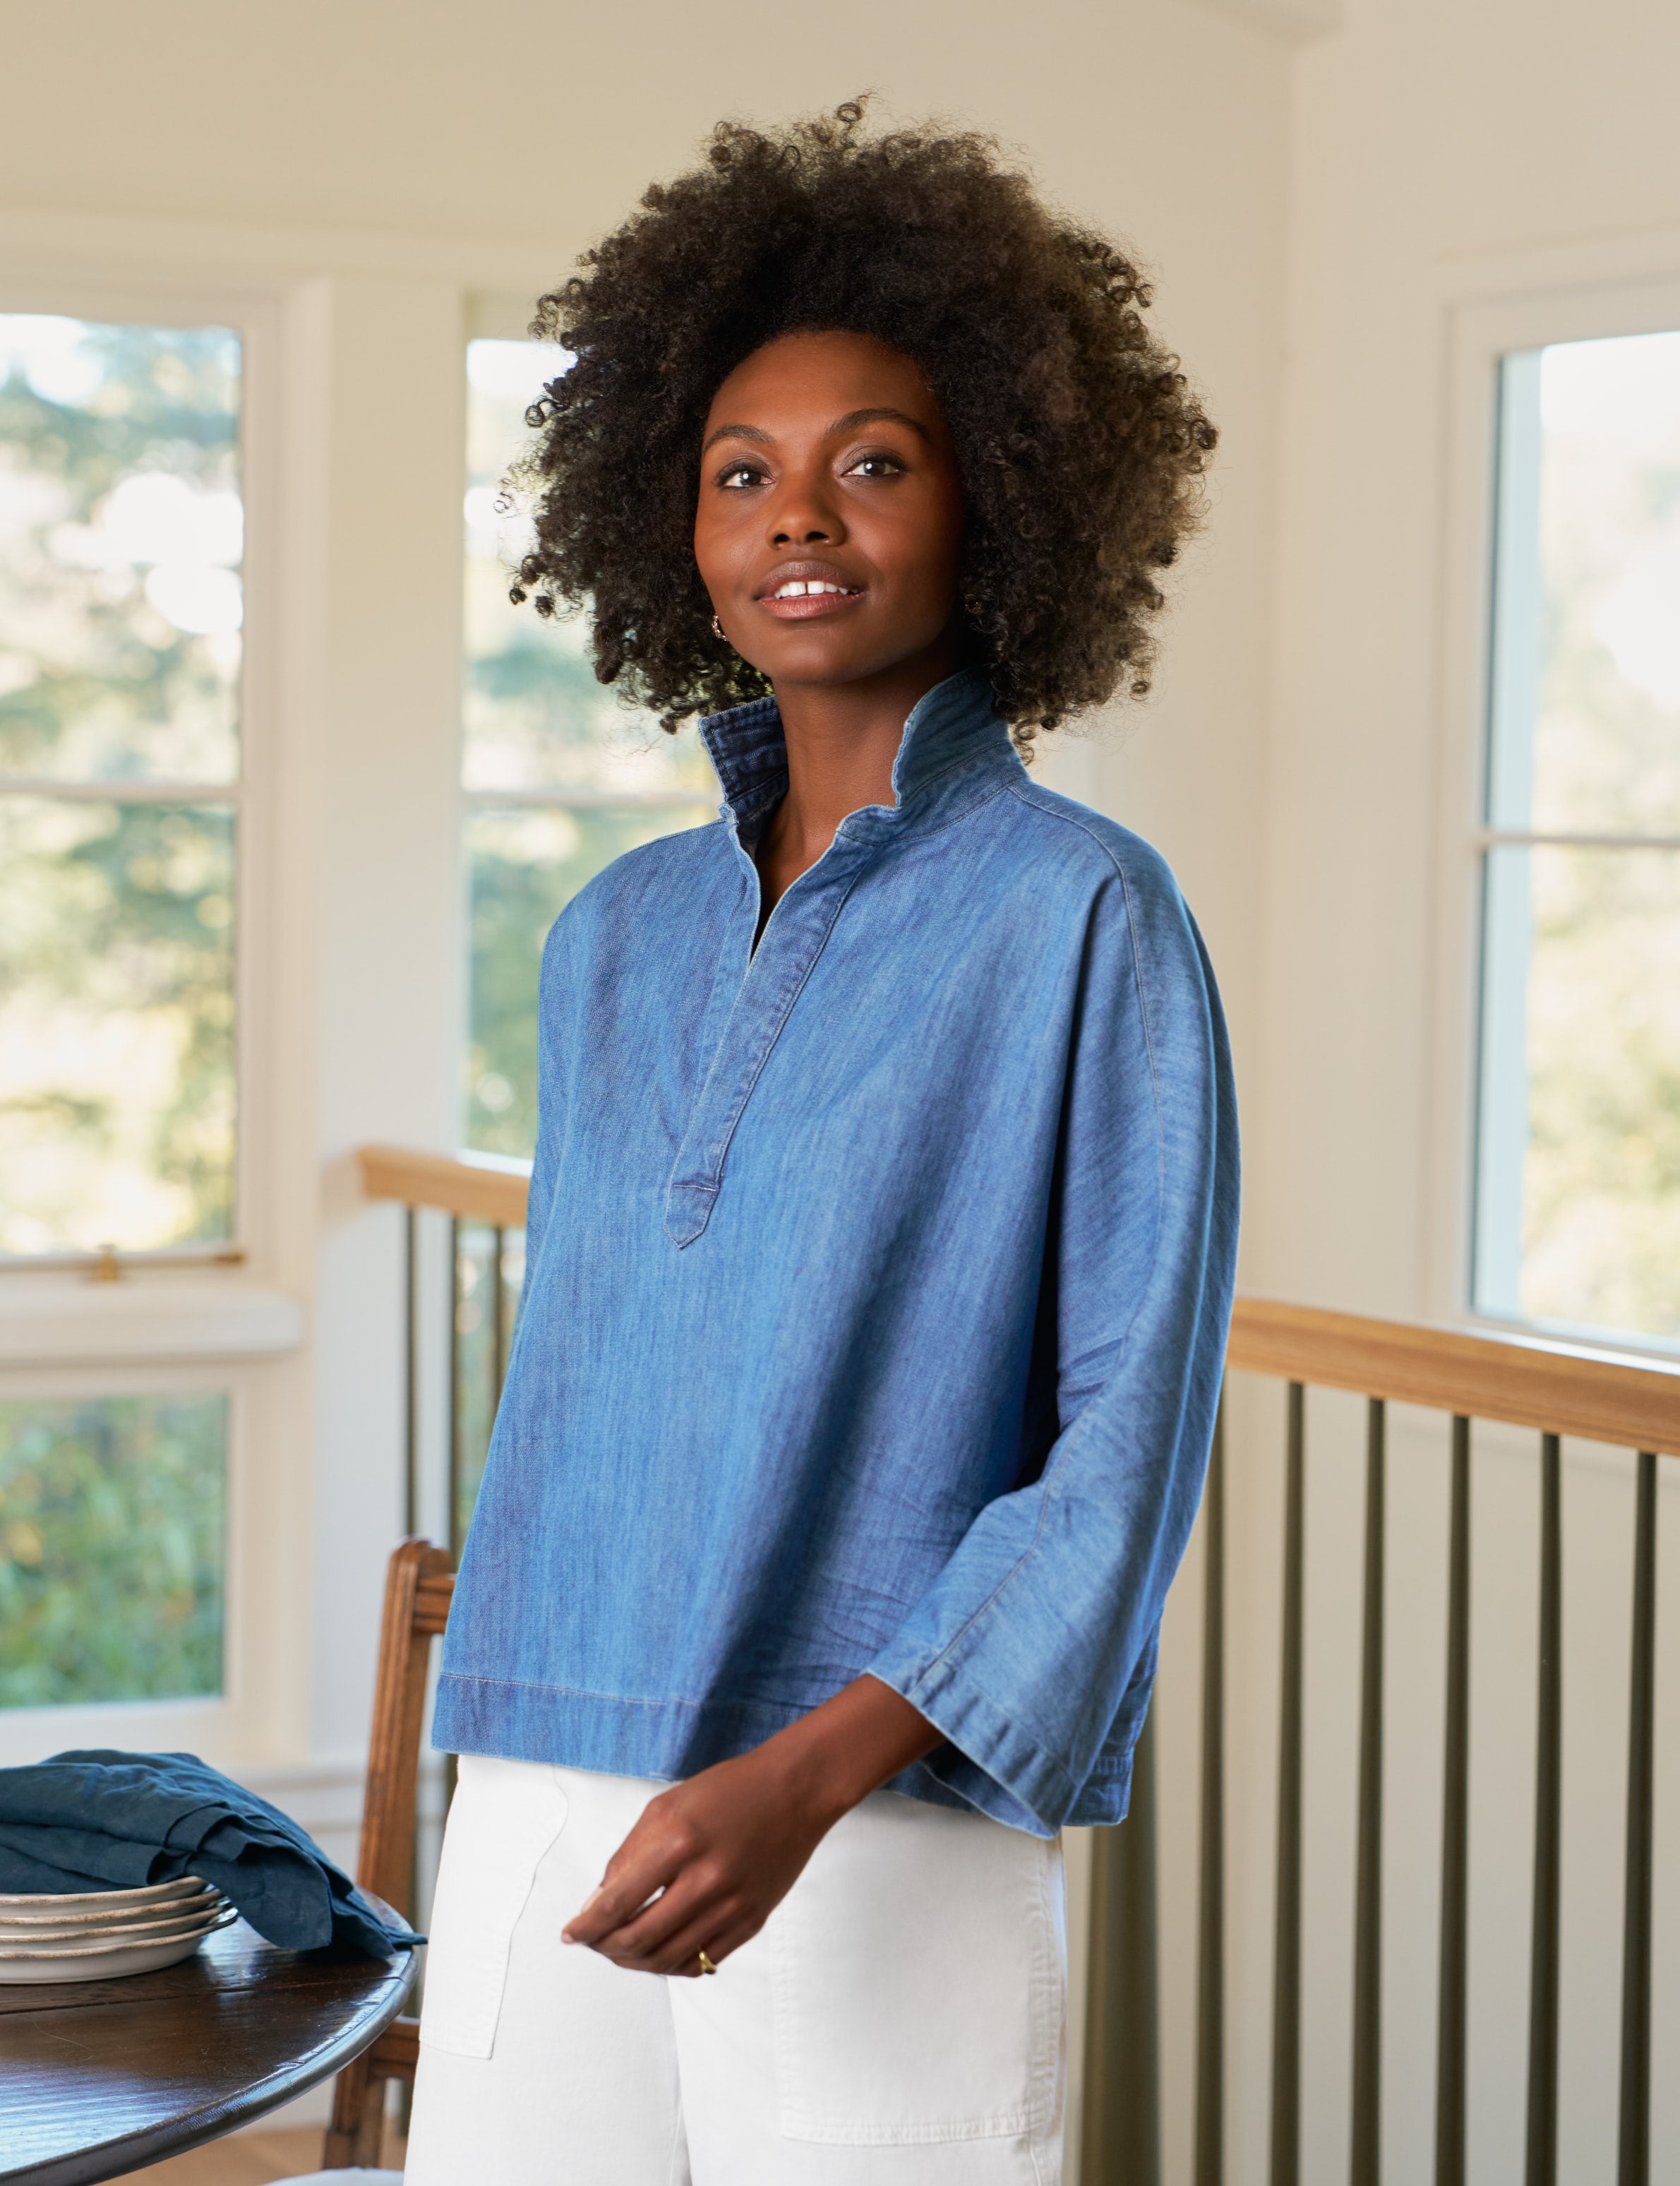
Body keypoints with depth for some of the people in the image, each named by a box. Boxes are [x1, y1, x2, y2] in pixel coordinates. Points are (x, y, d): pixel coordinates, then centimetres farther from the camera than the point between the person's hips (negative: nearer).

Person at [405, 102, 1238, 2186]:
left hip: (882, 1841, -4)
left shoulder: (1081, 914, -4)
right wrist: (504, 1792, 16)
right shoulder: (617, 938, 12)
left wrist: (805, 1779, -18)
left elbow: (1129, 1442, -9)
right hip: (538, 1834, 5)